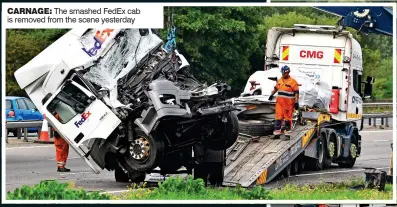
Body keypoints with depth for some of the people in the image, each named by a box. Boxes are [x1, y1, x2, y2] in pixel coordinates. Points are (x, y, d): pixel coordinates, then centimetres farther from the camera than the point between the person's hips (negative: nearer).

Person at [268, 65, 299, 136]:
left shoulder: (292, 81, -8)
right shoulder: (280, 80, 12)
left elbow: (296, 93, -10)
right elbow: (276, 88, 29)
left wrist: (296, 102, -15)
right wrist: (271, 95, 29)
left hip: (288, 103, -6)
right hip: (279, 102, 6)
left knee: (288, 117, 1)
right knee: (278, 116, 4)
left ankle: (288, 132, 8)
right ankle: (277, 131, 8)